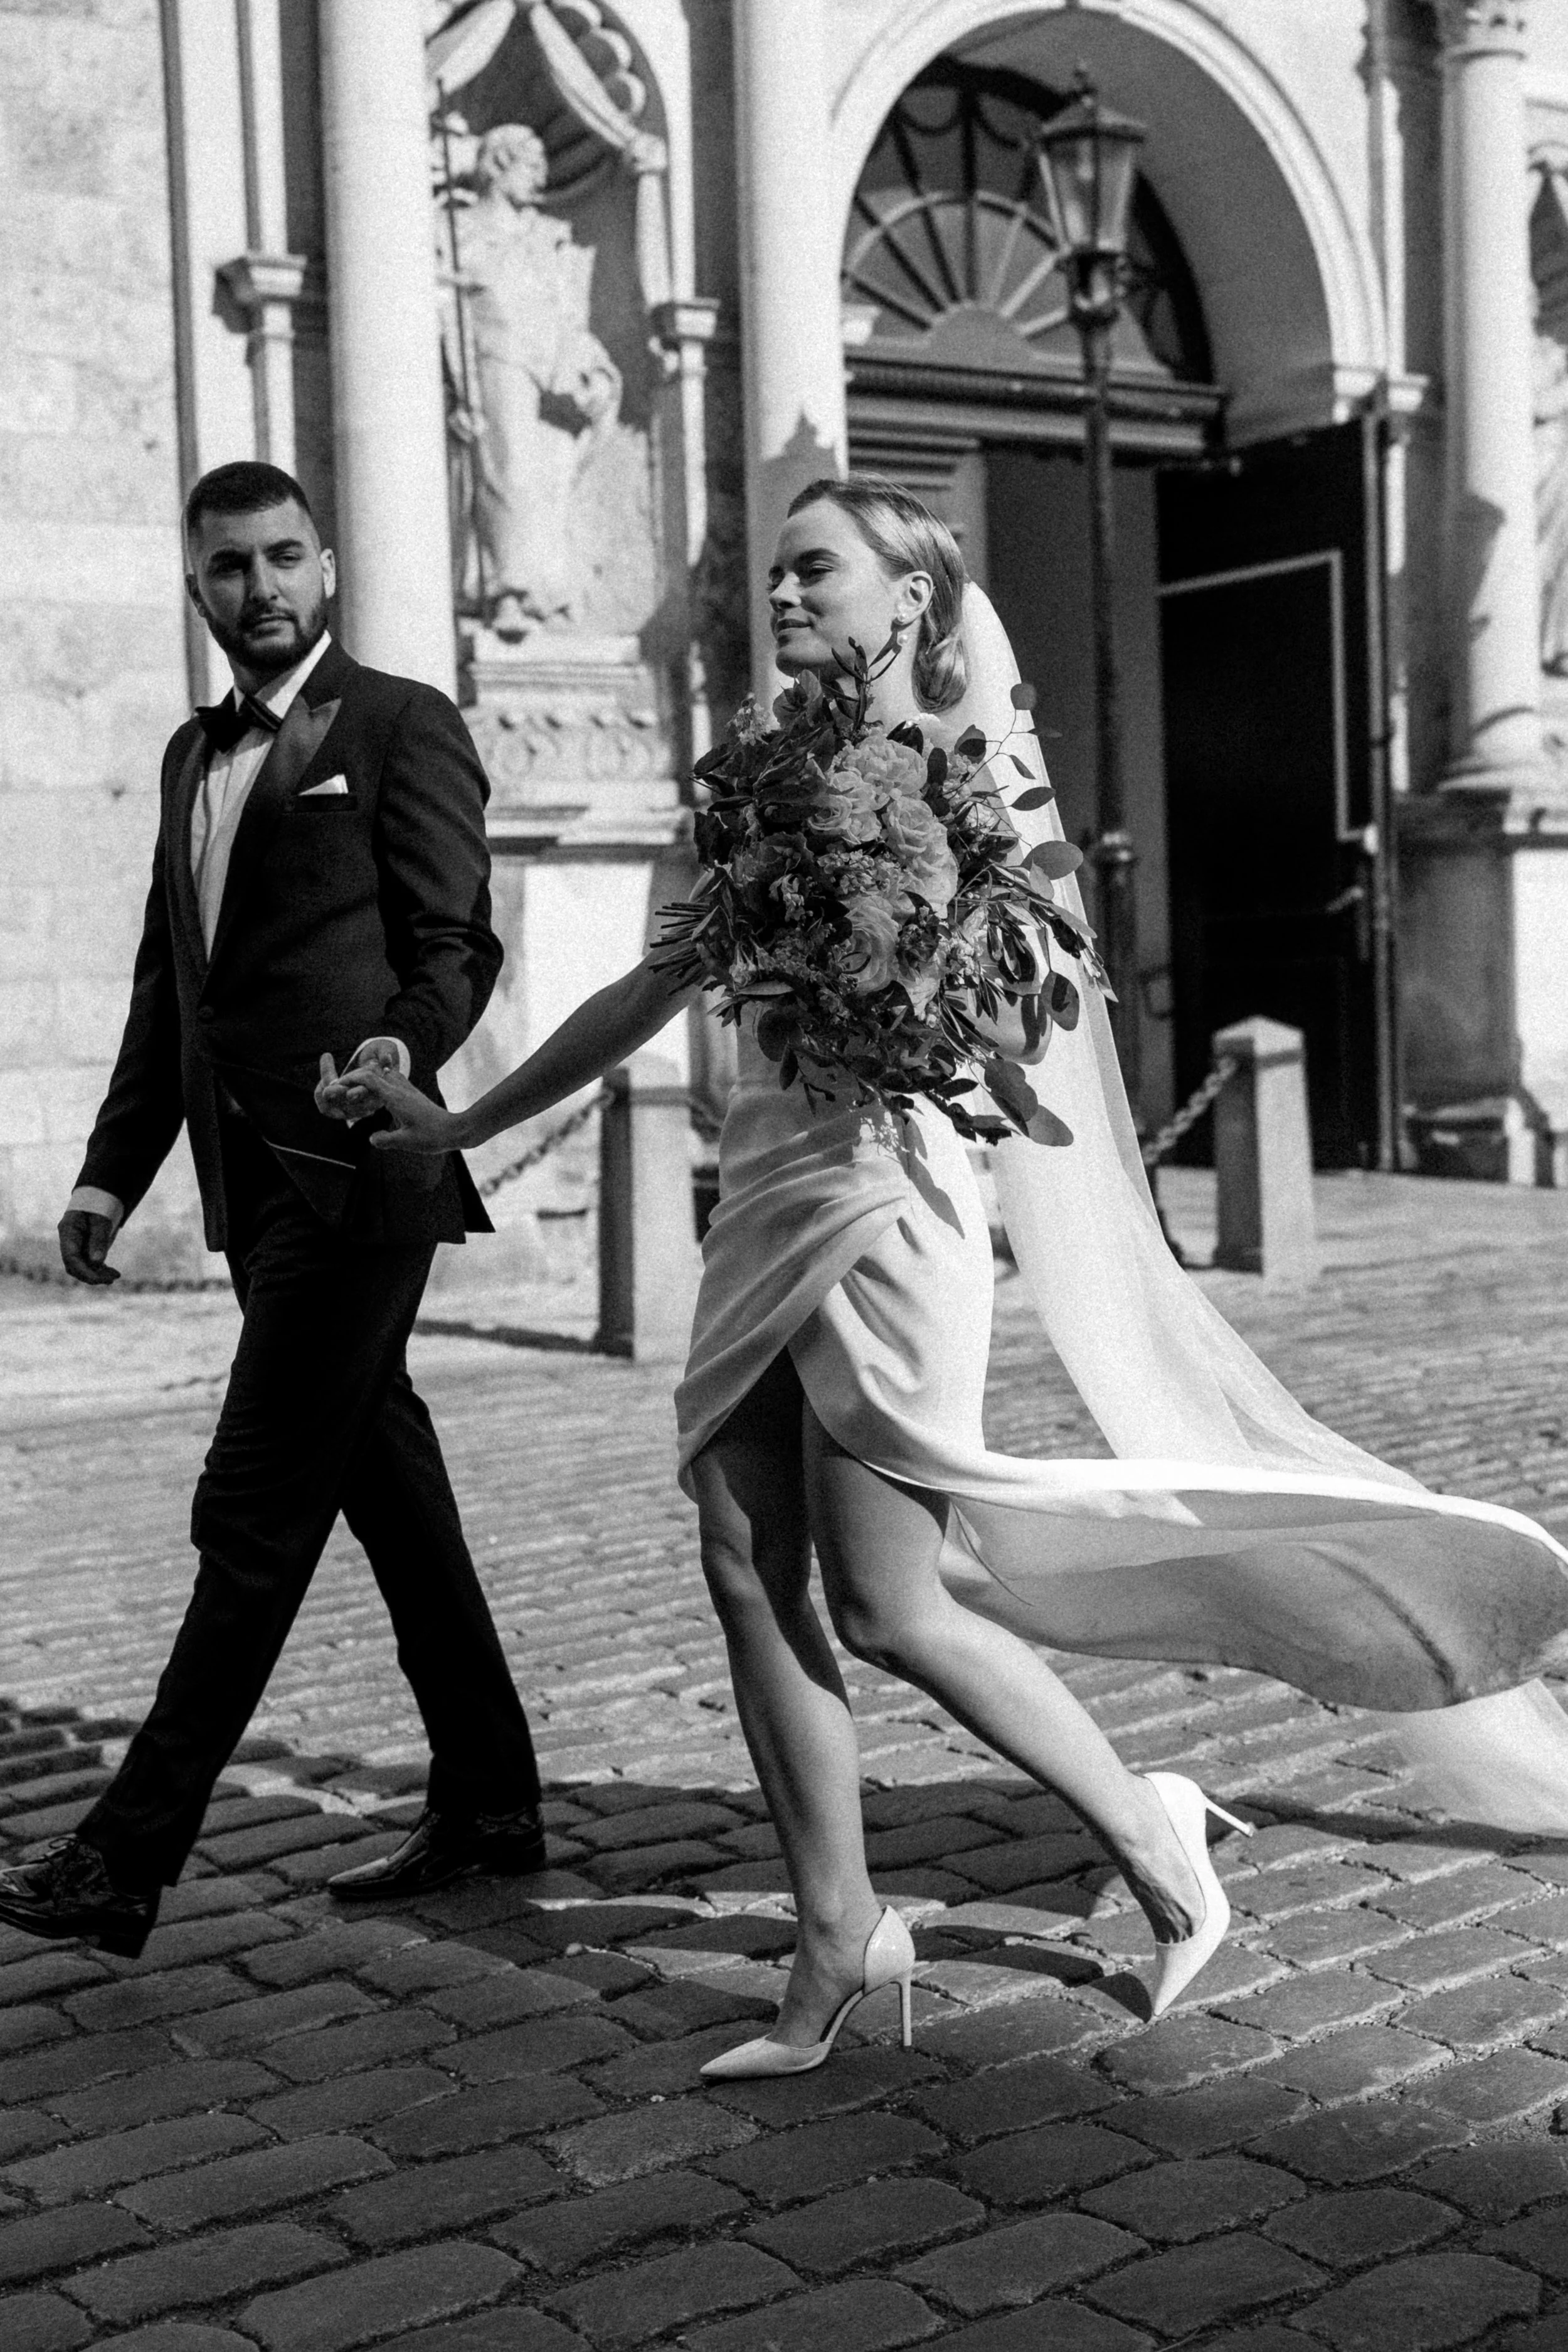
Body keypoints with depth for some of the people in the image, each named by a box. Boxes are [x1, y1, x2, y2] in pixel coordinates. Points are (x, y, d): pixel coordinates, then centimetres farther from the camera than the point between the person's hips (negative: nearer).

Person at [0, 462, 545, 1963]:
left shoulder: (400, 726, -3)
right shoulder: (195, 757, 19)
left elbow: (459, 944, -8)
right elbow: (167, 983, 20)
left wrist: (403, 1045, -27)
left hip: (354, 1174, -8)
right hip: (253, 1184, 8)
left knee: (253, 1513, -7)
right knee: (383, 1483, 13)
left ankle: (129, 1856, -4)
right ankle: (487, 1803, 23)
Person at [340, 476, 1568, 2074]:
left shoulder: (969, 773, -2)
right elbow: (653, 992, 20)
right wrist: (463, 1122, 22)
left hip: (886, 1191, -7)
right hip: (761, 1193, 7)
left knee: (887, 1607, -7)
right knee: (749, 1577, 3)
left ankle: (1149, 1831, 15)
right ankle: (837, 1944, 14)